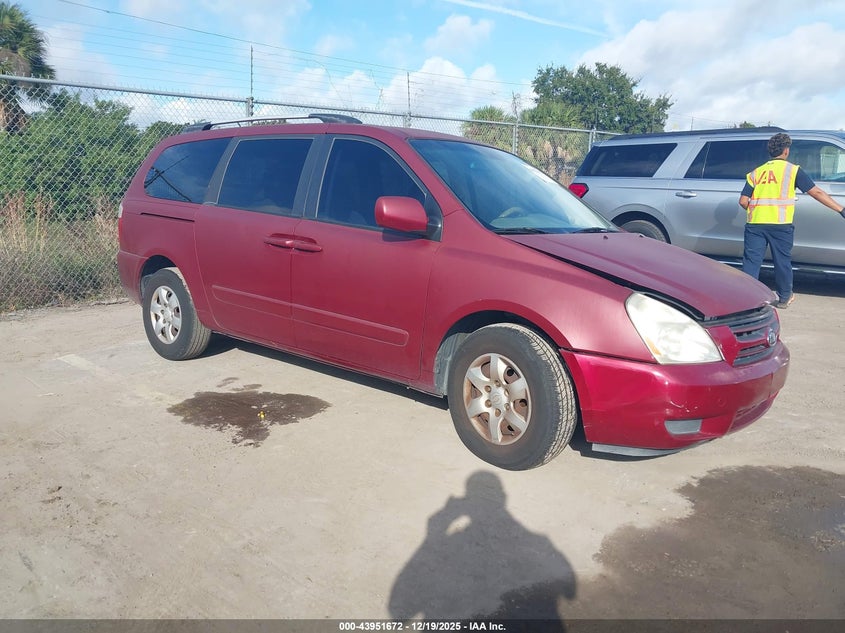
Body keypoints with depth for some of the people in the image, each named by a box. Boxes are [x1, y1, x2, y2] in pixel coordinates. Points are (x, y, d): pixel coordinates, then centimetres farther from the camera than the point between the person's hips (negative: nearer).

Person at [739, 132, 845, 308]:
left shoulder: (756, 172, 14)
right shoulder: (793, 170, 6)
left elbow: (743, 201, 6)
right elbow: (817, 192, 3)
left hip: (755, 224, 2)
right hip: (780, 225, -2)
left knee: (751, 261, 4)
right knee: (783, 262, 13)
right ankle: (784, 298, 27)